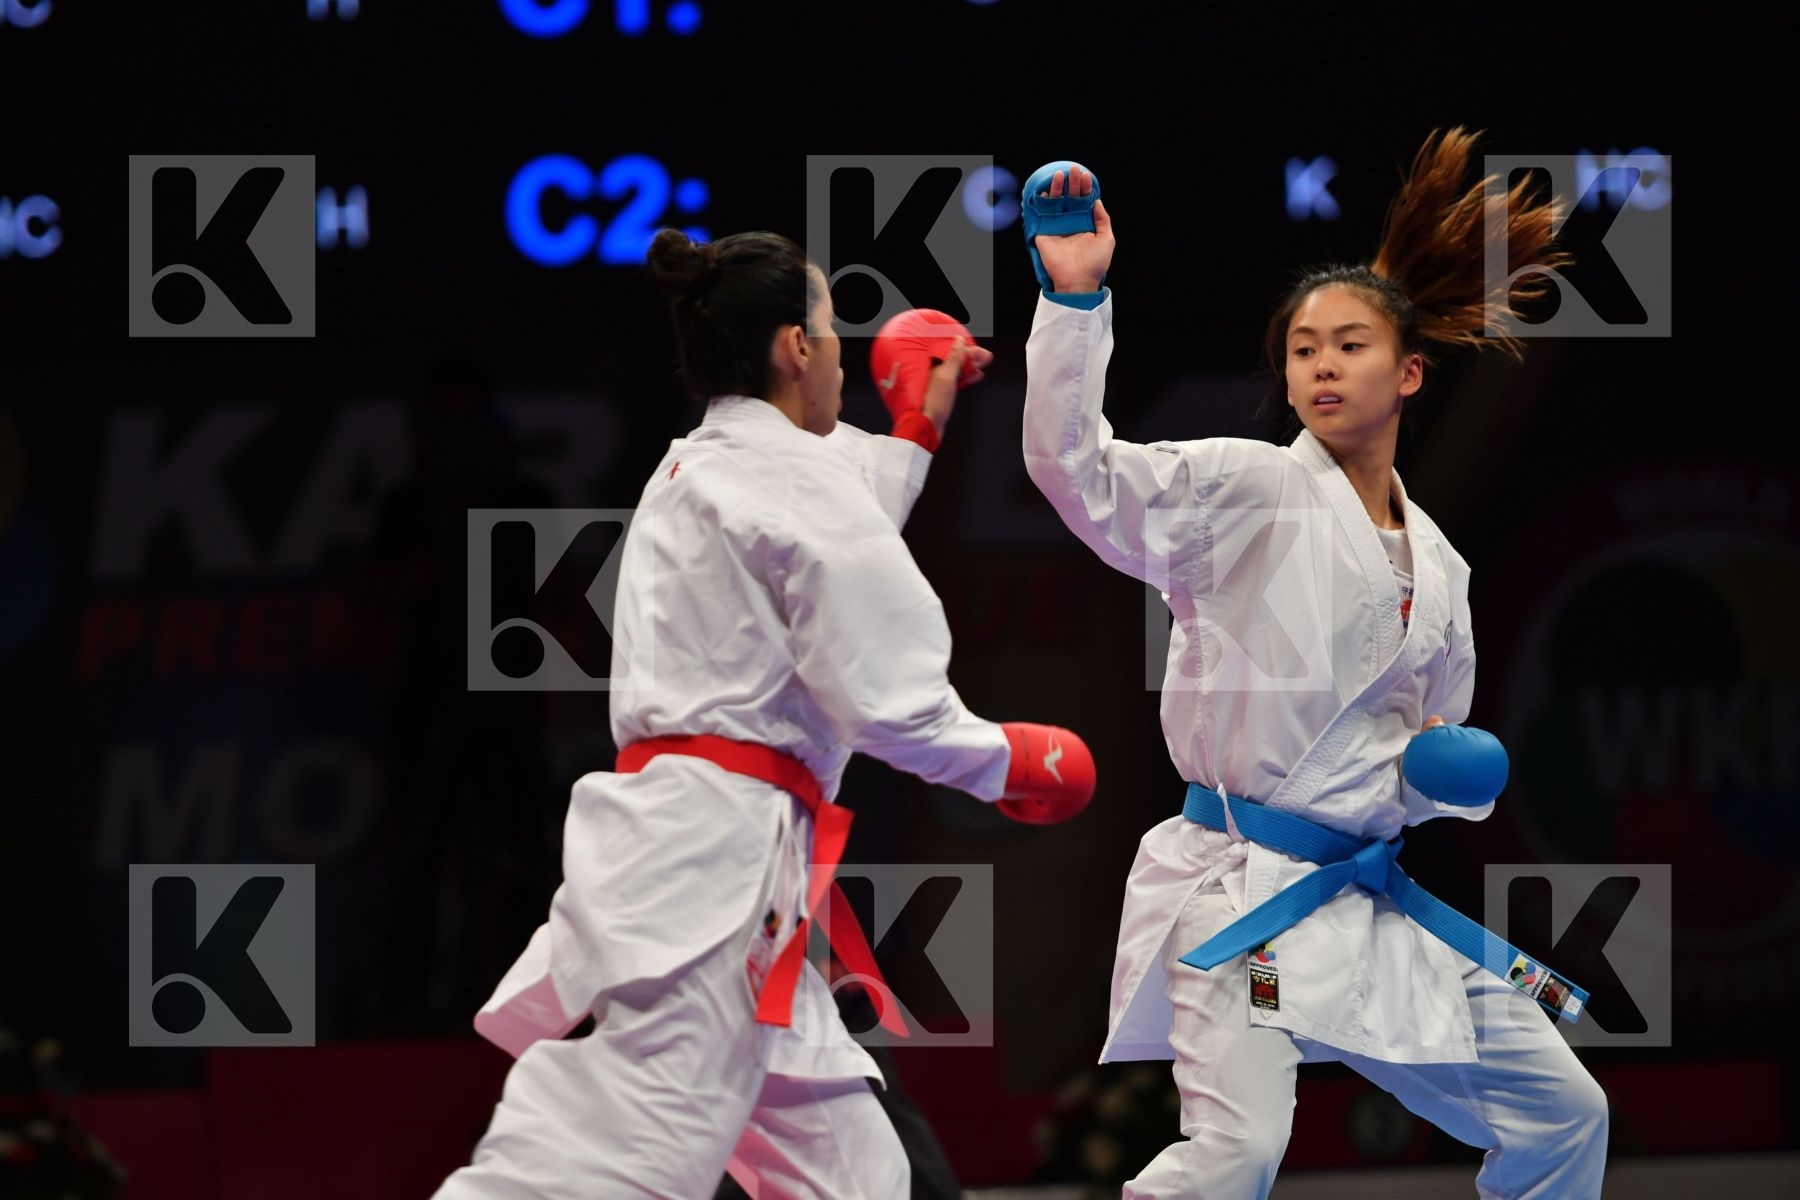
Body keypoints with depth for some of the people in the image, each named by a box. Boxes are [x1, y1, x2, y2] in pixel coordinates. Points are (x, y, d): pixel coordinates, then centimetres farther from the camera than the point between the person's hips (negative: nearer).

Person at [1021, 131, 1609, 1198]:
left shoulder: (1437, 568, 14)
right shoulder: (1244, 492, -5)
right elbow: (1075, 466, -20)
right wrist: (1077, 298, -30)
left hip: (1373, 903, 7)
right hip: (1239, 880, -7)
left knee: (1562, 1114, 12)